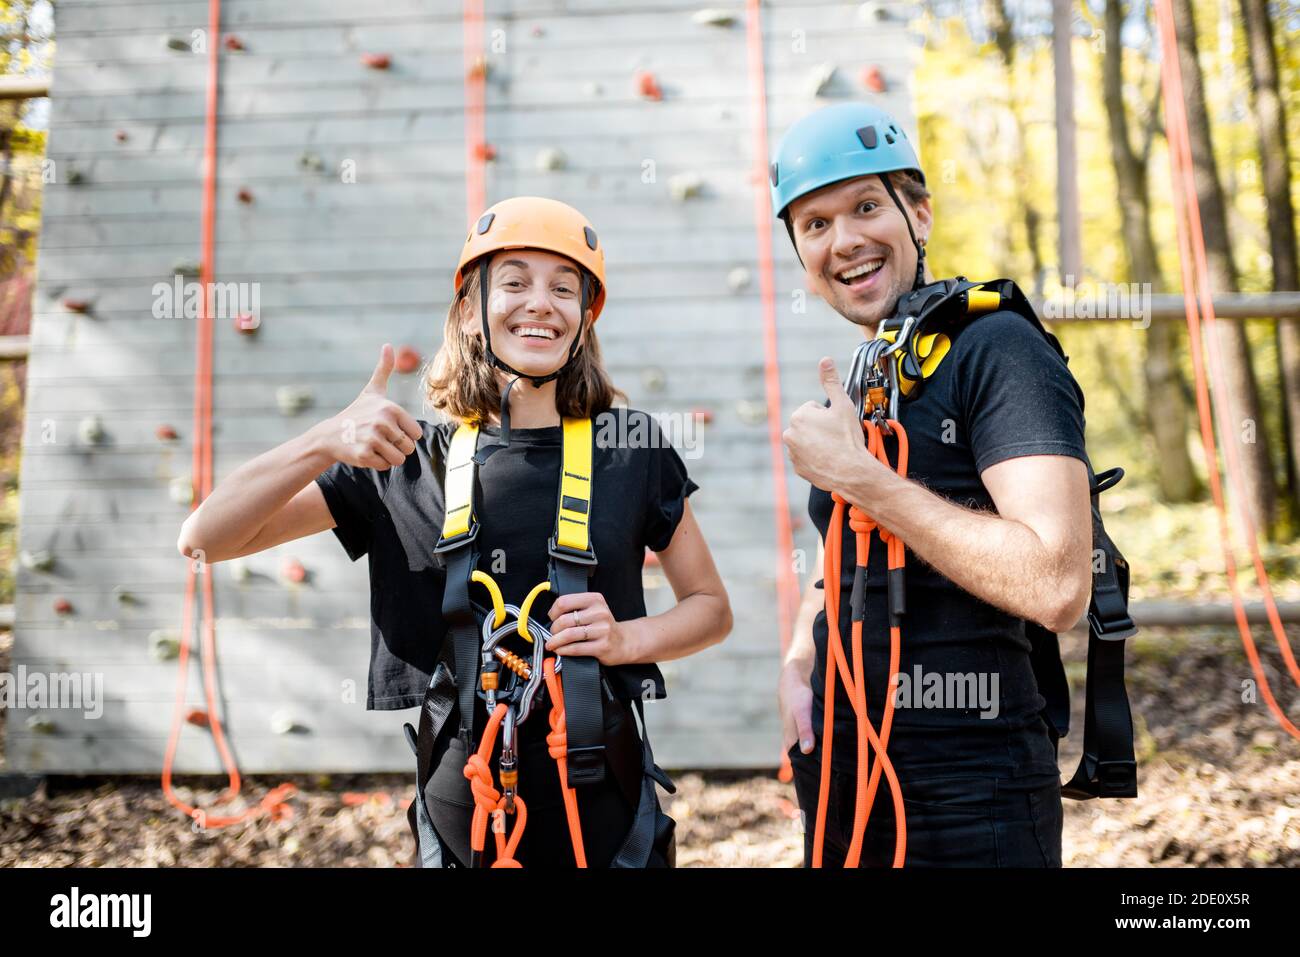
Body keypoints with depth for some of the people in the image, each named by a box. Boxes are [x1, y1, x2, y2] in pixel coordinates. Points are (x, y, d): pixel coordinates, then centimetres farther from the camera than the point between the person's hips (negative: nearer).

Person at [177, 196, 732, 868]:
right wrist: (325, 441, -20)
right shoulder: (409, 462, -2)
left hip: (603, 823, 0)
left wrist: (626, 638, -13)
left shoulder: (631, 448, -3)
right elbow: (205, 539, -5)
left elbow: (711, 608, 7)